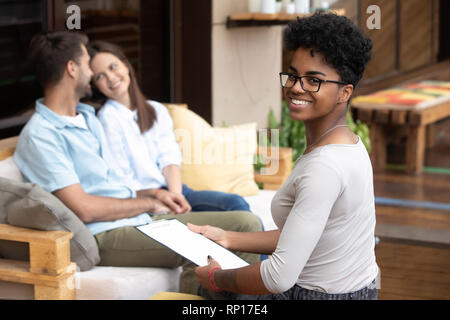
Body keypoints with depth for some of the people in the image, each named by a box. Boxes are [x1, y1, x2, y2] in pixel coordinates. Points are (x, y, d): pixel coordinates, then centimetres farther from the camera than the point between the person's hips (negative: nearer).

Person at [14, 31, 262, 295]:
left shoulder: (88, 117, 21)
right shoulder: (39, 135, -11)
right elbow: (84, 209, -17)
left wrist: (152, 193, 8)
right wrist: (148, 203, -6)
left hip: (143, 218, 9)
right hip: (107, 236, -9)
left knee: (247, 223, -4)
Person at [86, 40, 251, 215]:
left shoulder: (157, 111, 16)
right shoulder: (107, 117, -4)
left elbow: (170, 159, 6)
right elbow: (124, 181, -8)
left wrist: (176, 196, -13)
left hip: (174, 189, 6)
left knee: (235, 202, -20)